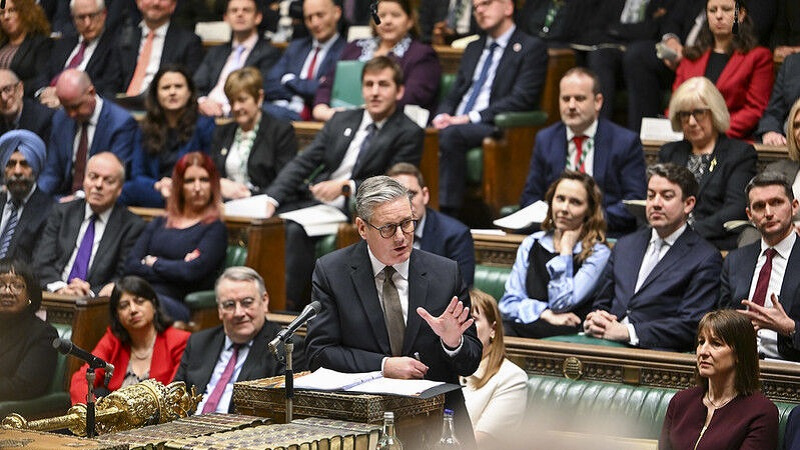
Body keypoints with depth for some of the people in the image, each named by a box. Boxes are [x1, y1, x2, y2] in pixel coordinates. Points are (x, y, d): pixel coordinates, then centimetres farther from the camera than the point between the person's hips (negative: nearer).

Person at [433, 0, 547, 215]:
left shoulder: (531, 48, 3)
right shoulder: (473, 48, 27)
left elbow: (521, 100, -9)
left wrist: (470, 118, -16)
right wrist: (443, 115, -2)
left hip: (497, 126, -6)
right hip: (454, 123, 6)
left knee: (452, 134, -35)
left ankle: (448, 212, -37)